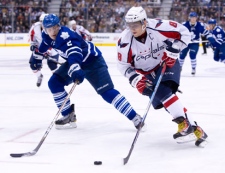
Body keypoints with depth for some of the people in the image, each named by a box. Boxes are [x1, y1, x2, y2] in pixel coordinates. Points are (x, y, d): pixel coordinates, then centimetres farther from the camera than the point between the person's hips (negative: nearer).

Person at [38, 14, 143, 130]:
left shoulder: (65, 36, -33)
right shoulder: (47, 36, -7)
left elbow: (74, 53, -51)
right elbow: (42, 48, 18)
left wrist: (75, 70, -65)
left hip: (93, 61, -9)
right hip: (76, 61, 9)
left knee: (107, 92, -19)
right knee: (54, 82, -3)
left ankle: (135, 118, -20)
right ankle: (69, 116, 6)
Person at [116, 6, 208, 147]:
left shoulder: (159, 27, -26)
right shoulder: (125, 40, -19)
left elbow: (184, 32, -15)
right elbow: (123, 64, -8)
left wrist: (174, 49, -26)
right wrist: (136, 79, -22)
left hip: (167, 64, -3)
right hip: (147, 73, 3)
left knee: (164, 91, -27)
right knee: (162, 95, -17)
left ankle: (187, 125, -26)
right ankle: (194, 129, -13)